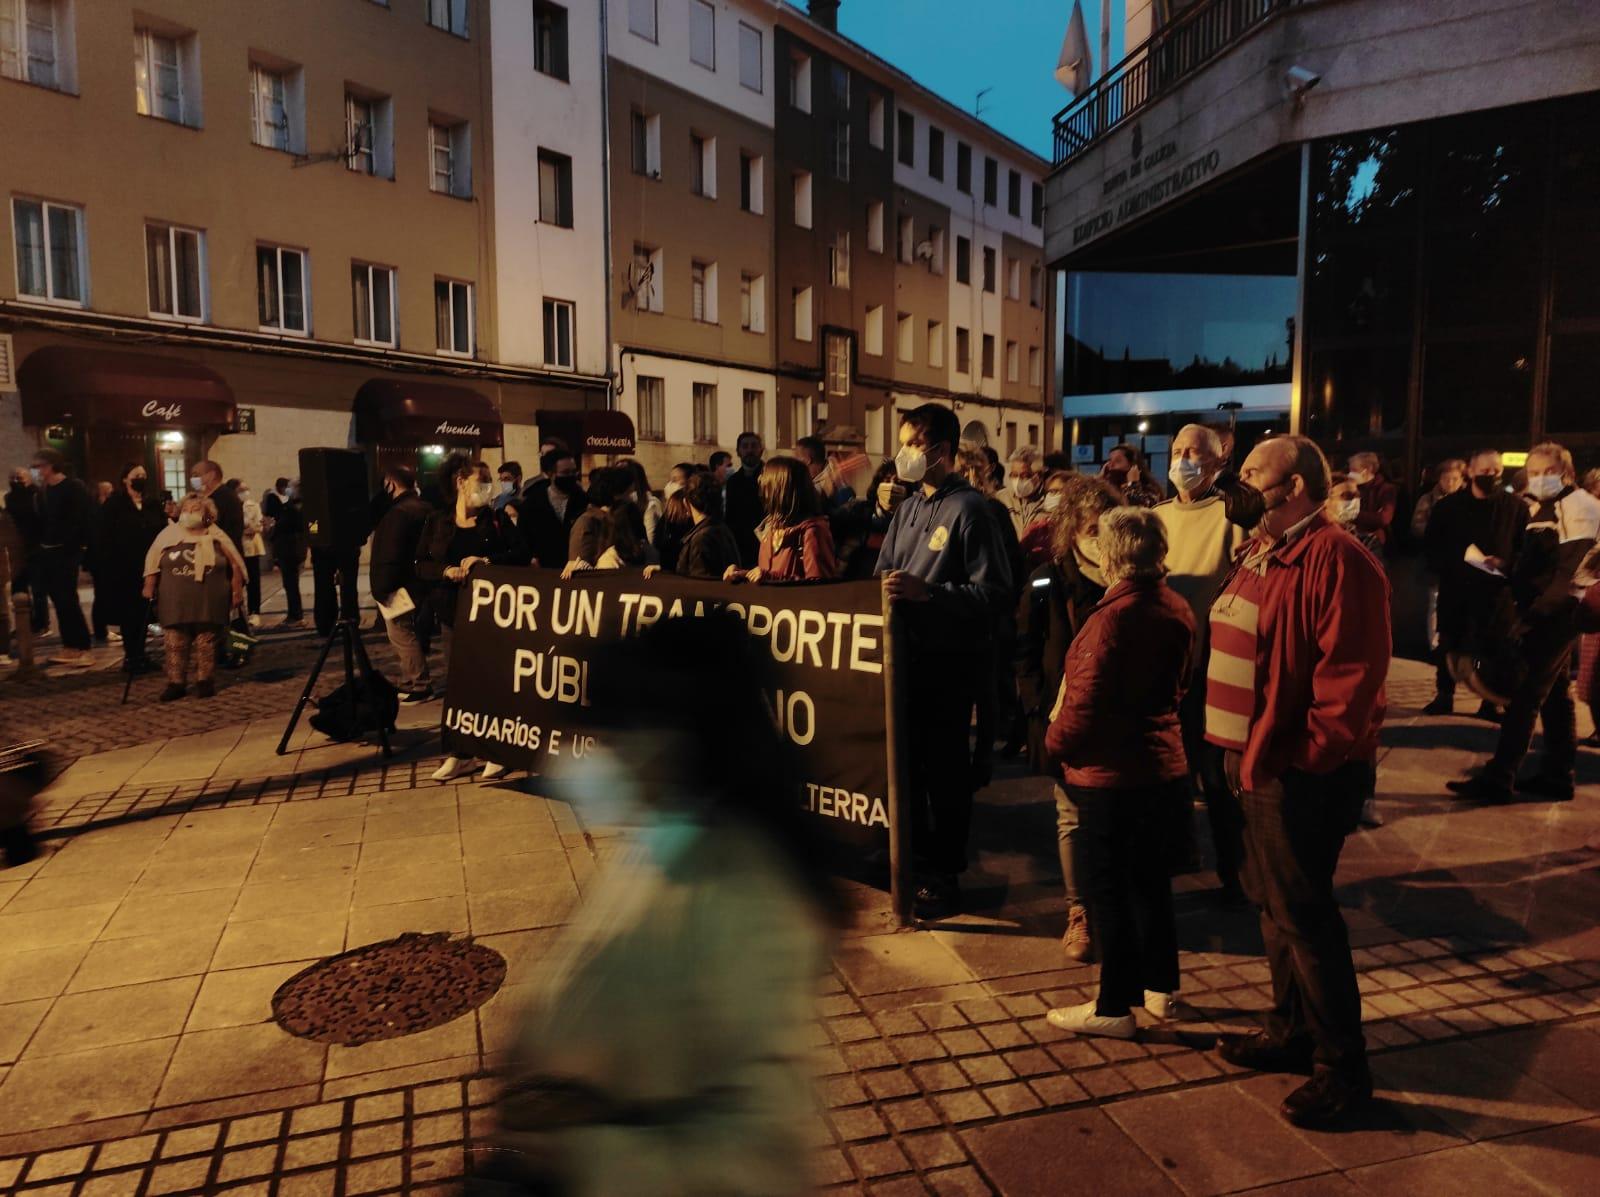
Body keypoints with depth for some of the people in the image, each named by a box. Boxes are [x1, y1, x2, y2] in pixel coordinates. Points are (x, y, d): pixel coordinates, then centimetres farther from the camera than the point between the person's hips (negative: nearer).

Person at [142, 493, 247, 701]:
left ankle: (204, 681, 13)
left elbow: (235, 565, 5)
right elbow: (153, 564, 10)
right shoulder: (168, 534, 6)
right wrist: (149, 588, 4)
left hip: (207, 603, -1)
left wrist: (237, 591, 1)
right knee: (175, 644, 1)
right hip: (175, 602, 1)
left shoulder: (216, 536, 3)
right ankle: (175, 683, 6)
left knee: (205, 644, 4)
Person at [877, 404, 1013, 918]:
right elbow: (884, 572, 20)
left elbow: (994, 591, -18)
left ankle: (944, 875, 16)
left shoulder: (968, 509, -12)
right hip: (906, 651, 7)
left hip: (951, 658, -7)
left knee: (944, 765, 3)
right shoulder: (908, 509, 12)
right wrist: (885, 589, -2)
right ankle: (913, 853, 33)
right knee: (906, 757, 16)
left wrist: (926, 591, -24)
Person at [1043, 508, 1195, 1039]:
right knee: (1151, 880, 19)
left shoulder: (1113, 616, -22)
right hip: (1163, 766, 8)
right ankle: (1160, 987, 33)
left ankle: (1114, 1007, 15)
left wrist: (1055, 742, -5)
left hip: (1110, 774, -8)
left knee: (1107, 889, 4)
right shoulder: (1178, 609, 1)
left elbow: (1086, 701, -21)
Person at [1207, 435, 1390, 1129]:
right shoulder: (1265, 555, 13)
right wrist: (1240, 751, 12)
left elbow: (1353, 672, -23)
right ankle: (1291, 1031, 33)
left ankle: (1342, 1067, 14)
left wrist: (1307, 757, -19)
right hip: (1260, 762, 10)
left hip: (1303, 772, -10)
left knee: (1300, 911, -2)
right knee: (1273, 900, 18)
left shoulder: (1336, 559, -18)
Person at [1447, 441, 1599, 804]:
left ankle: (1497, 778, -7)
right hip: (1543, 615, 9)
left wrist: (1533, 615, -21)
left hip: (1556, 616, -9)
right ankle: (1557, 775, 21)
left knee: (1524, 696, -9)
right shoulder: (1542, 509, 16)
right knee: (1555, 695, 13)